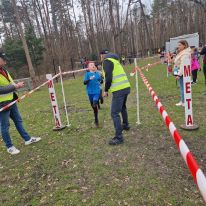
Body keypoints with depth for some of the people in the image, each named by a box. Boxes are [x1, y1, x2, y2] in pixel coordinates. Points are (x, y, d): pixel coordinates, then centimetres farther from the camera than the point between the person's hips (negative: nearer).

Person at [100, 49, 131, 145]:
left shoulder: (106, 61, -4)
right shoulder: (115, 60, 24)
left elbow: (109, 77, -15)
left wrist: (106, 90, -6)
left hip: (119, 90, -10)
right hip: (126, 87, 10)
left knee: (114, 113, -7)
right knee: (122, 107, 30)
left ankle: (119, 137, -6)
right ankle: (125, 125, 47)